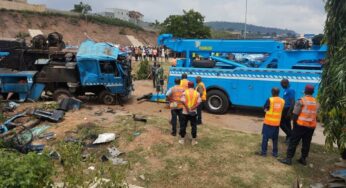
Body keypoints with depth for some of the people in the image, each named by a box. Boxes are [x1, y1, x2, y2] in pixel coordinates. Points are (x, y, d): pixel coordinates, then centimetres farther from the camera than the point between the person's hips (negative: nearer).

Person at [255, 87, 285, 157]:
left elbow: (265, 109, -5)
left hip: (268, 121, -4)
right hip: (277, 122, 4)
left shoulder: (270, 100, -12)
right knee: (275, 138, 13)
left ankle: (263, 152, 8)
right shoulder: (282, 101, 2)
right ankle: (275, 153, 19)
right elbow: (281, 110, 10)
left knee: (265, 137, 4)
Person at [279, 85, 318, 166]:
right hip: (311, 126, 5)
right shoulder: (316, 102, 8)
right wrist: (313, 123, 18)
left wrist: (294, 124, 2)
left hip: (301, 124, -5)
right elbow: (316, 115, 10)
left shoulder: (301, 100, -9)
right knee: (306, 143, 13)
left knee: (293, 142, 0)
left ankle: (288, 158, 1)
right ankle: (303, 159, 20)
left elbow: (295, 114, -9)